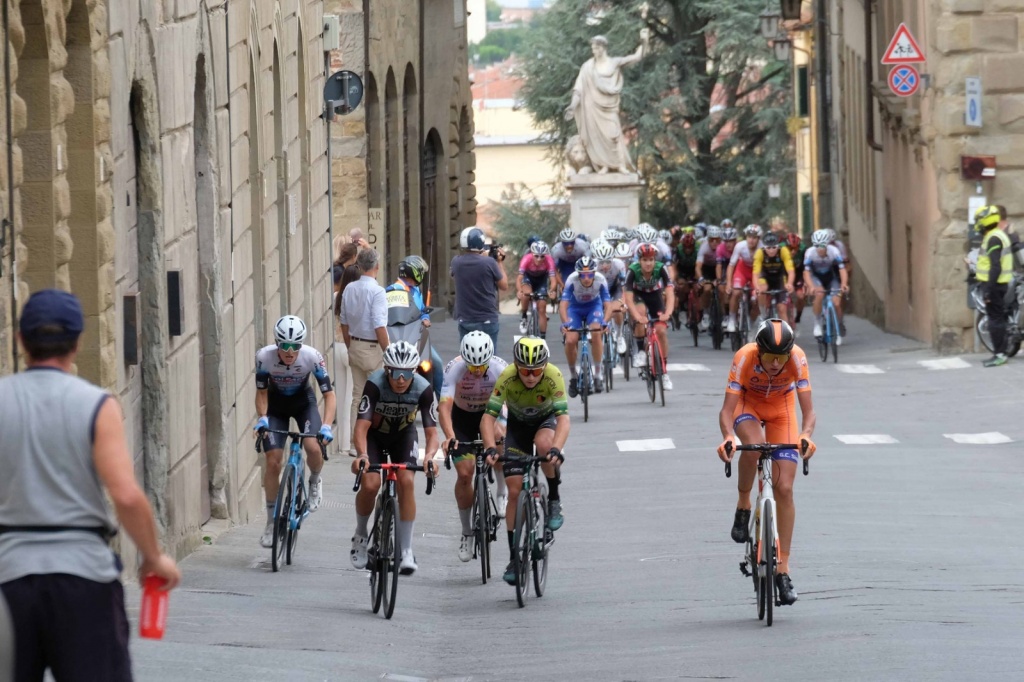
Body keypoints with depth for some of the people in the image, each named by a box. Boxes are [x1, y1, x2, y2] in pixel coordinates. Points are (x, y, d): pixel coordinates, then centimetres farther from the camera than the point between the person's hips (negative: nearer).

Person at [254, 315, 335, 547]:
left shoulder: (312, 357, -30)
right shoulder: (265, 356, -28)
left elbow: (329, 394, -23)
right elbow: (261, 392, -12)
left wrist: (326, 425, -35)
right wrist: (261, 418, -28)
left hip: (303, 402, -1)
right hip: (276, 405, 1)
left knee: (313, 448, -28)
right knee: (273, 462, -9)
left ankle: (315, 481, 7)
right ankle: (272, 522, 5)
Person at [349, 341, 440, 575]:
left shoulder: (423, 389, -28)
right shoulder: (375, 384, -33)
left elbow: (432, 432, -28)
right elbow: (362, 426, -36)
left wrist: (429, 456, -48)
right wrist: (362, 455, -55)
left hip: (403, 435, 1)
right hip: (374, 435, -1)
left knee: (406, 481, -22)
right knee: (370, 484, -22)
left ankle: (406, 551, -15)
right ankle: (360, 536, 7)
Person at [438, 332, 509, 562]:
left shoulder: (500, 368, -29)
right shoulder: (454, 369, -31)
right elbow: (444, 407, -40)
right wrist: (450, 437, -56)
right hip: (462, 416, 0)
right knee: (465, 473, -10)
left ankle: (503, 493, -10)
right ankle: (467, 532, 8)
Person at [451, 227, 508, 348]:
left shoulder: (456, 262, -4)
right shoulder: (489, 262, -14)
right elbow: (504, 286, -2)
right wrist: (499, 263, 9)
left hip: (465, 320, 3)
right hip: (487, 320, -3)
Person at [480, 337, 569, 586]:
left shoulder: (553, 377, -32)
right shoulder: (507, 378, -30)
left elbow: (563, 418, -39)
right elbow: (488, 417, -32)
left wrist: (556, 449, -56)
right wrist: (491, 448, -49)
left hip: (546, 420, -1)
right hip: (517, 424, 1)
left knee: (544, 444, -38)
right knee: (515, 490, -8)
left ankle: (554, 500, -13)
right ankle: (514, 558, 1)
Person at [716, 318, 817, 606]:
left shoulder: (797, 359, -30)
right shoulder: (744, 358, -33)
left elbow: (808, 411, -31)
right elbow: (727, 410, -33)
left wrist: (806, 436, -52)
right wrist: (728, 437, -53)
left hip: (781, 408, 1)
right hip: (747, 403, -1)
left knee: (784, 488, -8)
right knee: (754, 445, -37)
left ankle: (783, 570, -1)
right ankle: (743, 507, -10)